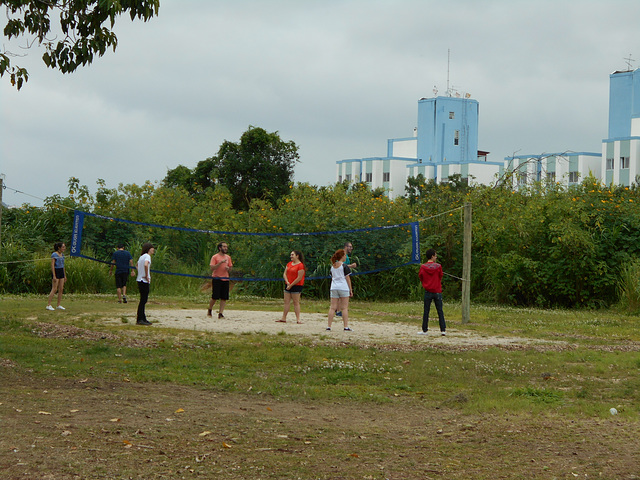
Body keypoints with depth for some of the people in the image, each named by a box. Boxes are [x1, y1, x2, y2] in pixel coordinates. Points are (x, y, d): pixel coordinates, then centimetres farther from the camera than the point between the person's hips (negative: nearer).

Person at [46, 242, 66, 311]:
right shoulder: (54, 255, -11)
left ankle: (58, 305, 10)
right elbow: (52, 265, -14)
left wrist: (65, 275, 19)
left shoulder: (62, 254, 13)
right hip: (56, 271, -8)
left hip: (61, 271, 8)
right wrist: (54, 276, -20)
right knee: (54, 289, -10)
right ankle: (48, 305, -7)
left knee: (61, 289, 5)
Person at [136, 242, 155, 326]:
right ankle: (140, 319, -6)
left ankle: (143, 318, 18)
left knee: (143, 300, 13)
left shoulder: (142, 256, 16)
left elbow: (137, 265, 32)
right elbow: (146, 265, -31)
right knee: (143, 300, -6)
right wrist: (147, 276, -21)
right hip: (144, 281, -9)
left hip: (140, 280, 9)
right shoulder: (147, 256, -11)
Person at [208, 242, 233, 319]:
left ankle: (220, 313, -1)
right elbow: (212, 268, -12)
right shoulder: (215, 257, -3)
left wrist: (228, 268, -3)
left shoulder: (228, 257, 13)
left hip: (225, 279, 5)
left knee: (224, 298, -2)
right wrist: (220, 263, -19)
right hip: (217, 279, -5)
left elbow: (230, 269, 20)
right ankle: (209, 310, 18)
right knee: (214, 297, -6)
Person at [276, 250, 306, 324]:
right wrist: (287, 282, -8)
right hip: (288, 286, 7)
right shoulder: (289, 264, 13)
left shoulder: (300, 265, -11)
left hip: (296, 286, -7)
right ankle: (284, 318, 9)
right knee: (286, 301, 6)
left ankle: (298, 319, -4)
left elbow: (299, 278, -15)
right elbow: (284, 274, 10)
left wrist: (291, 285, -14)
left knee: (296, 302, -6)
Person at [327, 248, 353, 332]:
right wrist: (351, 290, 0)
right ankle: (346, 326, -3)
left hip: (333, 287, 5)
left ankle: (329, 326, 0)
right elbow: (347, 278, -5)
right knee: (344, 307, -1)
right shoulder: (345, 266, -6)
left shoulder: (333, 266, 12)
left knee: (332, 307, 4)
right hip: (343, 287, -5)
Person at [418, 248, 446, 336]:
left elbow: (420, 277, 7)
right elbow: (441, 277, 5)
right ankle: (443, 330, 2)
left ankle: (424, 330, 9)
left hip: (428, 292, 0)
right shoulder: (438, 266, -7)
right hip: (437, 291, 0)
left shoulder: (423, 267, -5)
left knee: (426, 311, 7)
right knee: (440, 311, 4)